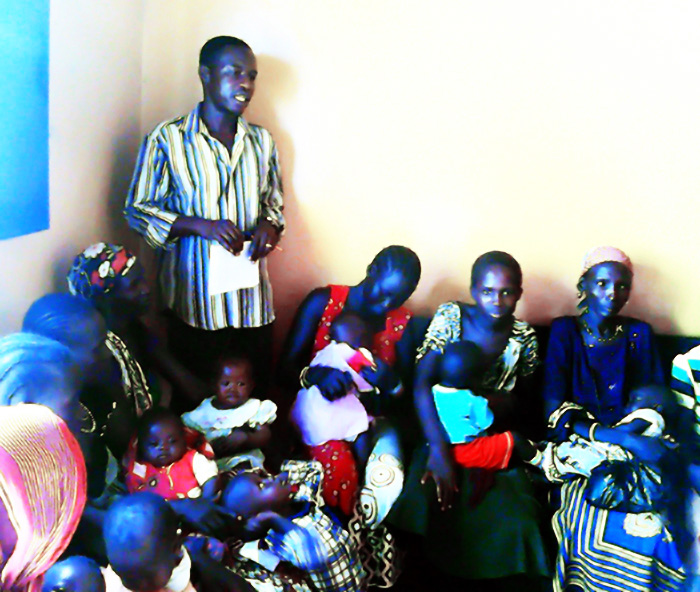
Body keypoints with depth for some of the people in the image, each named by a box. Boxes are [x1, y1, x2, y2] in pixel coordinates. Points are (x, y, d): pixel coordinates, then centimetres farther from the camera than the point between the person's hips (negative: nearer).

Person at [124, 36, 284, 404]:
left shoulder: (261, 141, 9)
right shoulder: (167, 139, -6)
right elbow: (137, 210, -3)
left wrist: (270, 225, -4)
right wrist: (202, 226, -16)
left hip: (253, 300, 4)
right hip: (195, 300, -4)